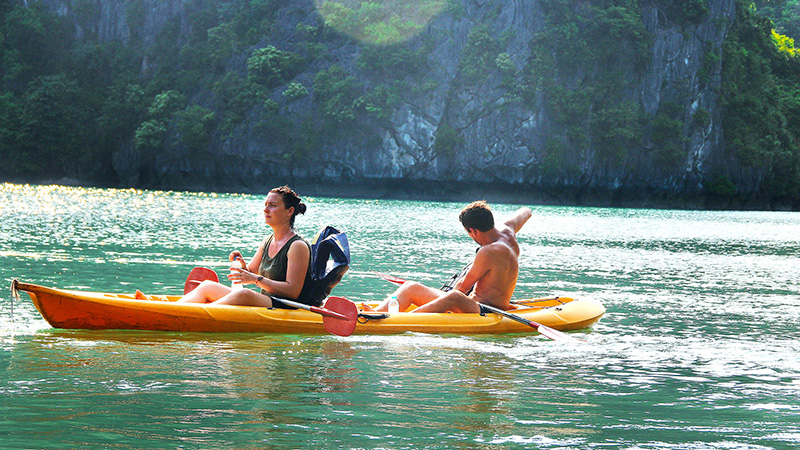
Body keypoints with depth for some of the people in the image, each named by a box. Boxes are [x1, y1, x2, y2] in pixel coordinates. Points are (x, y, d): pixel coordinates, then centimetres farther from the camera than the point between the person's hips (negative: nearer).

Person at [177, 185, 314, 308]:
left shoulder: (298, 246, -9)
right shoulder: (267, 241, 16)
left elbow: (293, 291, -17)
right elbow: (250, 273, 20)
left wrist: (257, 279, -21)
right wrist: (241, 266, -4)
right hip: (264, 303, 9)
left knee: (243, 294, -38)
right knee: (207, 286, -4)